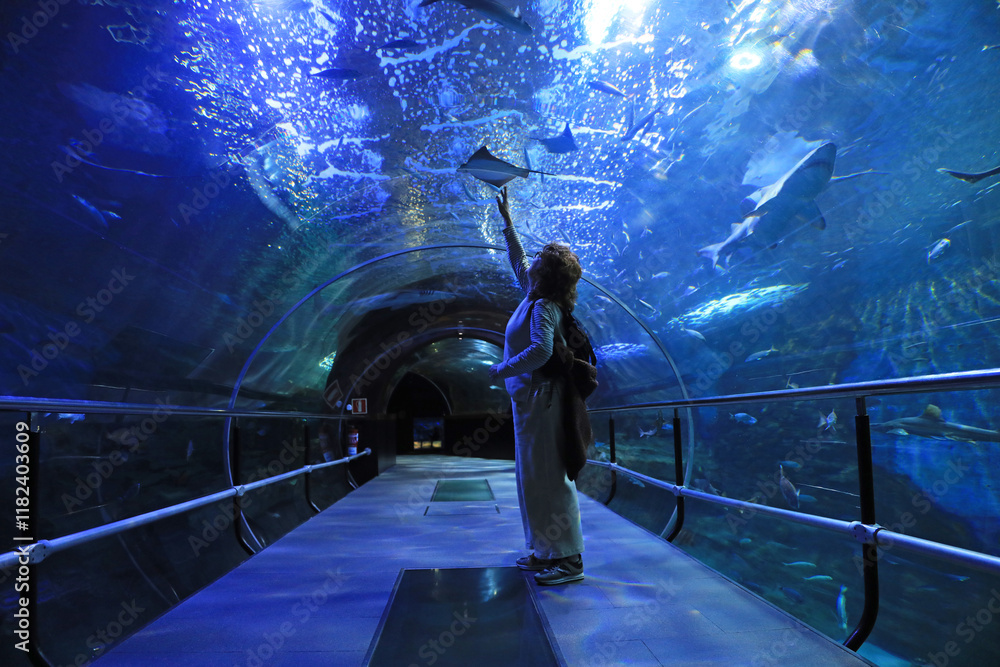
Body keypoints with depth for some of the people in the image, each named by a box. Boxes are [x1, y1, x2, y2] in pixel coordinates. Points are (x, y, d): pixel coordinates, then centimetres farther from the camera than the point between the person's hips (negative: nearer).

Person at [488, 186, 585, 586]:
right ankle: (546, 552, 23)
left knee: (546, 476, -6)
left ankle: (569, 559, 3)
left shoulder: (543, 307, -15)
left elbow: (540, 350, -30)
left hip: (538, 397, -10)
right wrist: (507, 220, 32)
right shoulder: (534, 296, 11)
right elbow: (517, 260, 26)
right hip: (530, 397, 10)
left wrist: (502, 370, -20)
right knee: (533, 476, 14)